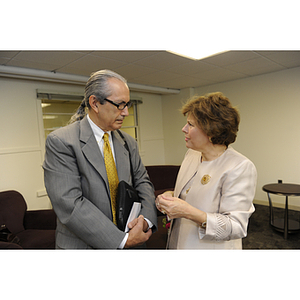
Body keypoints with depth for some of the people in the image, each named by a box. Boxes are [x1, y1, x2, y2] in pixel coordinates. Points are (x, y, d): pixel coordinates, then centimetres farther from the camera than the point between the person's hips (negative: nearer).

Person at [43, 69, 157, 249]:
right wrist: (123, 239, -23)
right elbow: (70, 204, -23)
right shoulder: (60, 142, -17)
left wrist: (146, 220, -15)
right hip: (84, 245, -5)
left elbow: (143, 181, 4)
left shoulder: (128, 142, 2)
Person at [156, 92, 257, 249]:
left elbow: (236, 227, -24)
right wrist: (170, 198, -10)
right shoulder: (191, 154, -1)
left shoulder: (241, 167, -22)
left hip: (212, 247, -6)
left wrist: (188, 212, -34)